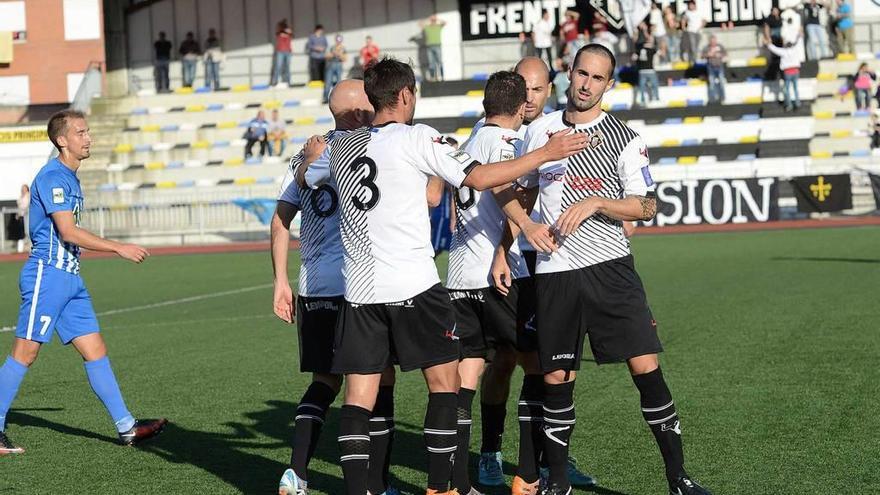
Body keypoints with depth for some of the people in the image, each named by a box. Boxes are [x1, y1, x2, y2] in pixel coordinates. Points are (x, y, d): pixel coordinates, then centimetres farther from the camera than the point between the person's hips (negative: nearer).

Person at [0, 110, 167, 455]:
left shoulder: (69, 178, 17)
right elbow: (68, 232, -21)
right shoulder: (52, 176, -13)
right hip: (47, 274, -9)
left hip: (69, 278, 9)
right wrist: (119, 248, -20)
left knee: (95, 349, 5)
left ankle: (126, 427, 5)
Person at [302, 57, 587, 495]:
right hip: (414, 286, -4)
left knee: (358, 397, 4)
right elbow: (479, 178, -9)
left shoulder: (340, 147, 10)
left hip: (359, 290, 4)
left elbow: (306, 178, 29)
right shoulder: (417, 138, -4)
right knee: (444, 383, 9)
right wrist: (546, 153, -3)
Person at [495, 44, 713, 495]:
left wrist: (595, 202, -17)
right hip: (554, 271, 2)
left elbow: (647, 207, -3)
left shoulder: (624, 138, 0)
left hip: (610, 267, -2)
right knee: (556, 379, 4)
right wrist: (503, 249, 12)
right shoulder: (540, 129, 9)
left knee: (646, 367, -8)